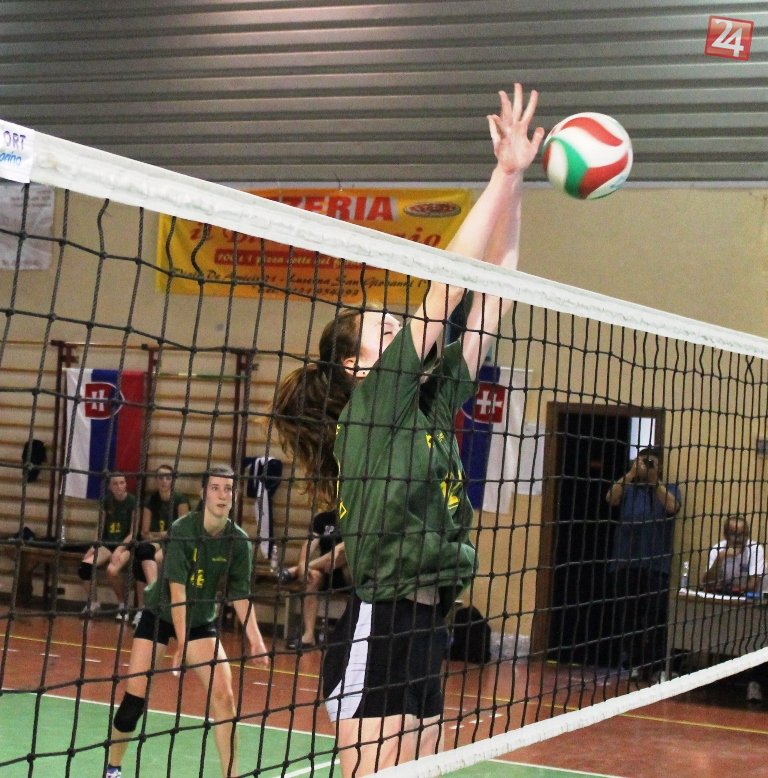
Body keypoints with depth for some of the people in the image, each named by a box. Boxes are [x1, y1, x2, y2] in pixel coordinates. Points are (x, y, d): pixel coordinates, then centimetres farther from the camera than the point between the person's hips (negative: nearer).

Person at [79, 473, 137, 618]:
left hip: (125, 545, -4)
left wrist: (119, 550, -19)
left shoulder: (132, 501, -5)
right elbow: (101, 528, 13)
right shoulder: (107, 501, 9)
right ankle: (92, 602, 0)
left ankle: (123, 604, -7)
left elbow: (133, 532, -7)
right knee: (85, 566, -23)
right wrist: (94, 547, -2)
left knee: (112, 570, -34)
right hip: (107, 544, 4)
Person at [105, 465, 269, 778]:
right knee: (135, 697, -6)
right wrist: (182, 641, -34)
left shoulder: (239, 542, -12)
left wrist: (255, 640, -23)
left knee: (224, 698, -11)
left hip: (201, 621, 3)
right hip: (159, 614, -3)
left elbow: (241, 596, -10)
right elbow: (177, 588, -27)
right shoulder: (182, 529, -22)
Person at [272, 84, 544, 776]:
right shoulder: (366, 411, -6)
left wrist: (515, 188, 8)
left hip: (426, 635, 8)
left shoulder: (432, 406, 13)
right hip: (378, 634, -8)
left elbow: (489, 300, 12)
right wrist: (505, 175, -8)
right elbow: (448, 289, -10)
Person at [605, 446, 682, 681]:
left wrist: (654, 479, -12)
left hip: (656, 565, -2)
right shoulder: (628, 488, 11)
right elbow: (611, 498, -8)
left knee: (655, 617, -7)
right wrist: (631, 473, -12)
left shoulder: (669, 489, 10)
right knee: (626, 617, 5)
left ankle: (655, 666, -1)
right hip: (626, 562, 2)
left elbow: (672, 507, -10)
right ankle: (633, 663, 16)